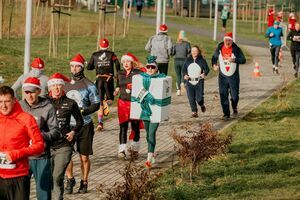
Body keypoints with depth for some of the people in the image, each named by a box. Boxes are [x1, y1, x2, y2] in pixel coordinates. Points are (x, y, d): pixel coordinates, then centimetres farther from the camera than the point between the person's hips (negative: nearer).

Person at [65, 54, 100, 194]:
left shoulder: (89, 85, -4)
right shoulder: (66, 84, 9)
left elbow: (96, 104, -5)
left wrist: (83, 111, -19)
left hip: (84, 125, -3)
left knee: (84, 157, 5)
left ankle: (84, 183, 17)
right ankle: (70, 179, 10)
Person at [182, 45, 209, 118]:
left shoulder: (202, 60, 0)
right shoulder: (188, 60, 8)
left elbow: (207, 69, 2)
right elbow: (184, 69, 13)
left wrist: (204, 73, -19)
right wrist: (185, 75, -6)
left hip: (199, 82, -2)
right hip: (189, 82, 2)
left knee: (199, 98, -7)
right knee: (191, 98, -3)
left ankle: (202, 105, 28)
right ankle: (194, 112, 8)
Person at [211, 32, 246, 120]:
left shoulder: (236, 49, -6)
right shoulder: (219, 48, 3)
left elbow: (243, 60, -9)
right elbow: (214, 57, 18)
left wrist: (234, 60, -25)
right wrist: (214, 65, -2)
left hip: (233, 77, -2)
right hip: (223, 76, 2)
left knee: (234, 96, 1)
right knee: (223, 96, -3)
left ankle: (235, 109, 30)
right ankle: (226, 114, 6)